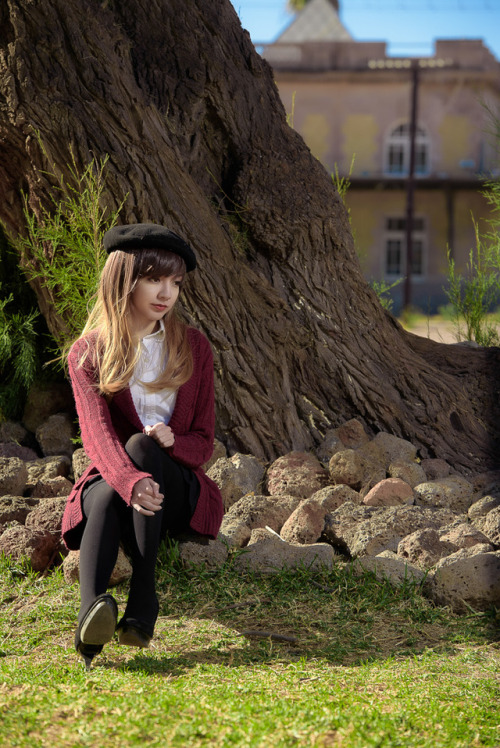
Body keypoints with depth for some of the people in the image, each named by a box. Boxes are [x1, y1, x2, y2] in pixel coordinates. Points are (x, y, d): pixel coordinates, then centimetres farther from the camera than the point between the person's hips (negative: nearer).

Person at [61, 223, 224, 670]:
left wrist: (171, 441, -22)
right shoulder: (87, 354, -1)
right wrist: (131, 483, -41)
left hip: (178, 488, 1)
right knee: (105, 496, -37)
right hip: (110, 481, 0)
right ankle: (92, 608, -62)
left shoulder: (193, 348, 6)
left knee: (140, 445, -33)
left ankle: (145, 595, -40)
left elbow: (204, 440, 5)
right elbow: (96, 433, -19)